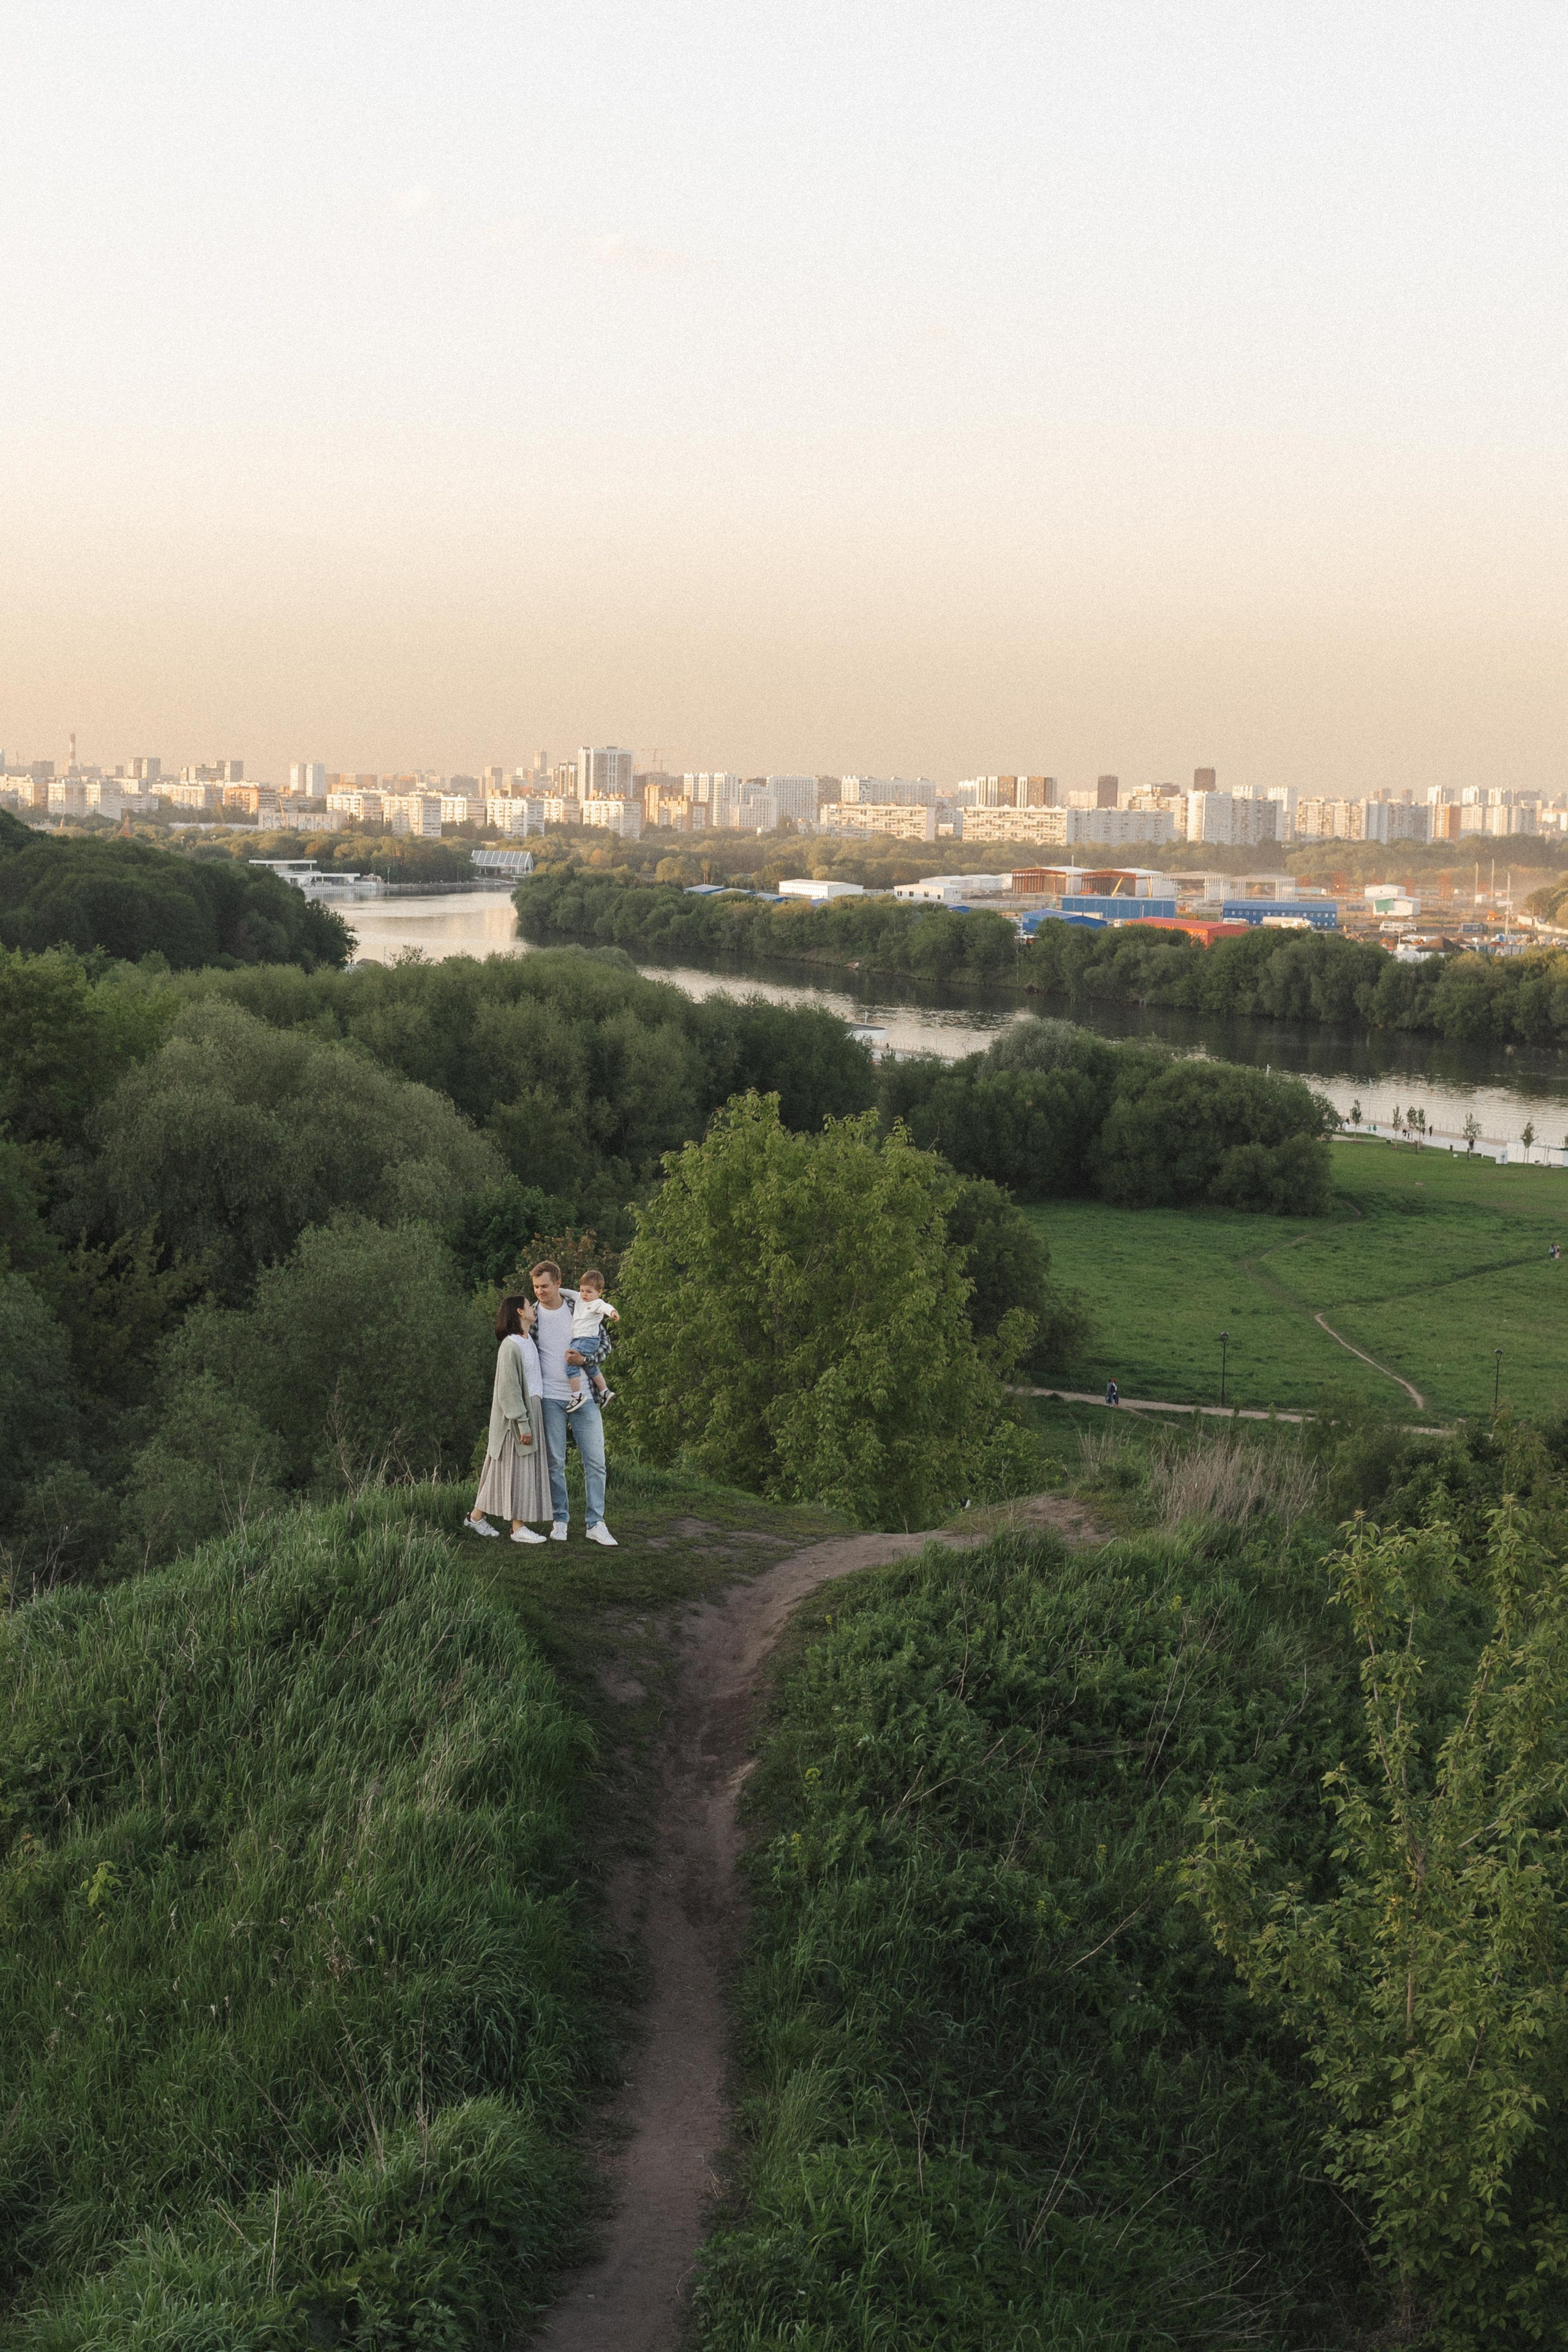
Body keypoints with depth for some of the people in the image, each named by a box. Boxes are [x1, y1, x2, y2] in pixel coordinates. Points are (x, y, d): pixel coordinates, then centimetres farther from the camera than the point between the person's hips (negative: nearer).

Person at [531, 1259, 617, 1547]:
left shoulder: (580, 1308, 1)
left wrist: (583, 1358, -15)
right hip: (550, 1399, 0)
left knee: (595, 1461, 0)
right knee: (555, 1463, 4)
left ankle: (595, 1524, 6)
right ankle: (559, 1522, 13)